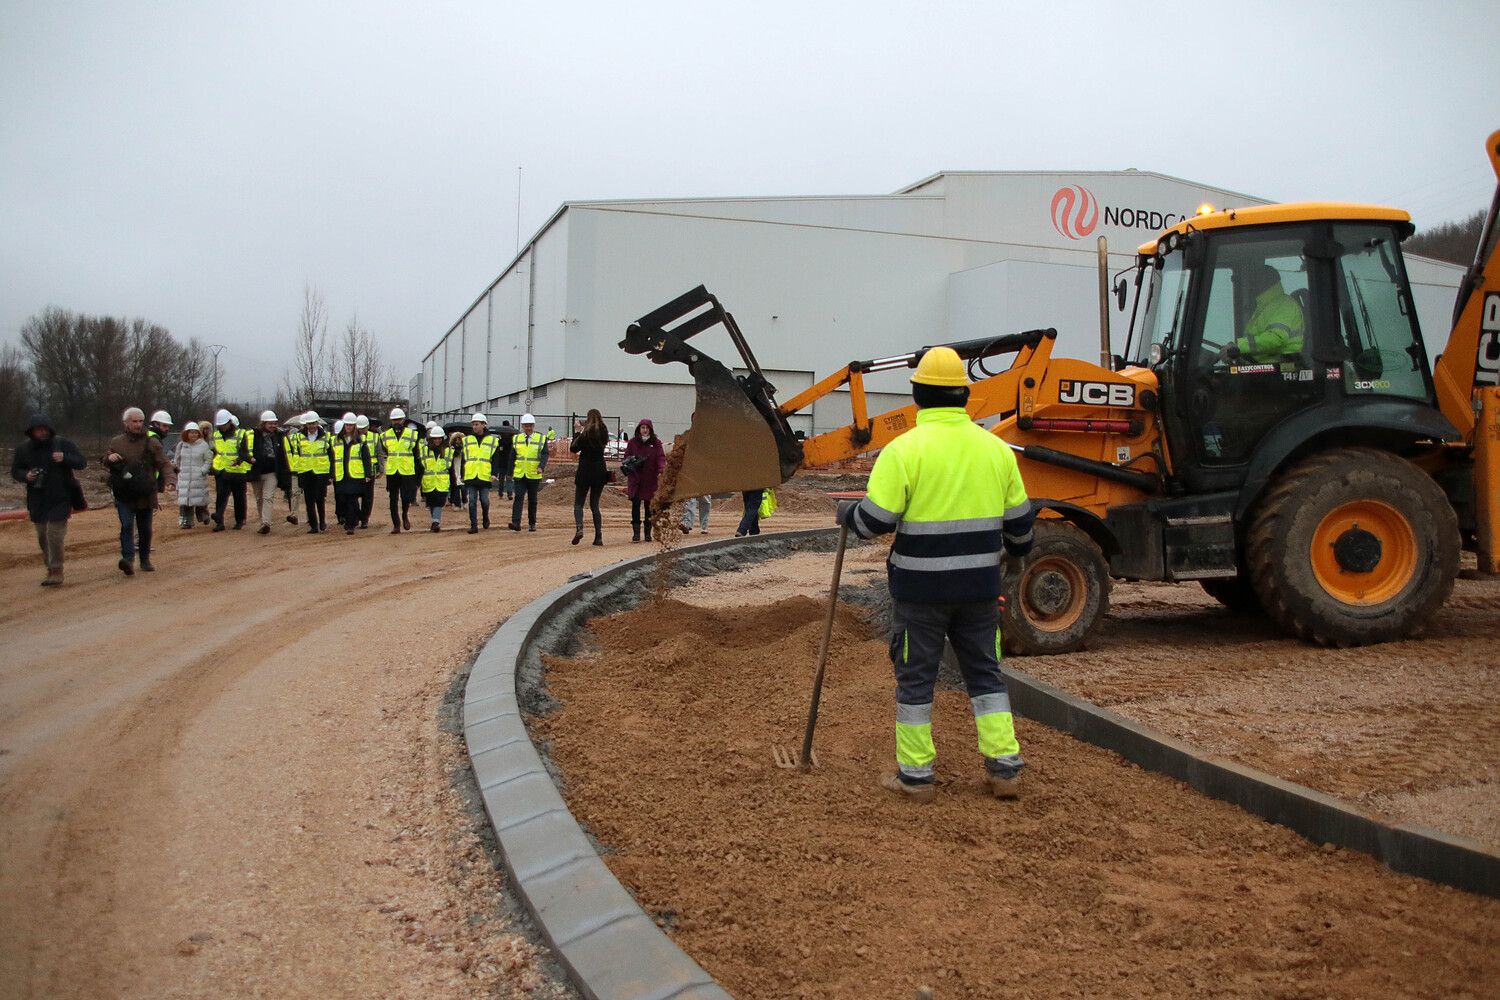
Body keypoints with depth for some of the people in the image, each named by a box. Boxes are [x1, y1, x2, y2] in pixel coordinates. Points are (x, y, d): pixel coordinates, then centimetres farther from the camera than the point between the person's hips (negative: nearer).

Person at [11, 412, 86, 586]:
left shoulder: (63, 444, -4)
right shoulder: (23, 448, 4)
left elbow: (82, 462, -3)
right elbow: (15, 470, 12)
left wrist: (64, 458, -22)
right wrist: (26, 476, -10)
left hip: (60, 498, -4)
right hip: (37, 500, 4)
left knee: (55, 533, -12)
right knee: (42, 536, 11)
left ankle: (57, 571, -5)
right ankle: (51, 569, 24)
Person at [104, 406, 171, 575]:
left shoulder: (151, 443, 3)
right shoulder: (115, 442, 8)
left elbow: (163, 465, -1)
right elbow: (105, 463, 19)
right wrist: (109, 458, -7)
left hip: (146, 496, 0)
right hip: (124, 496, 0)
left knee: (145, 529, 10)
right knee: (126, 526, -14)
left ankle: (145, 560, 24)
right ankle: (128, 559, -23)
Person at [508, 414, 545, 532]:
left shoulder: (541, 439, 3)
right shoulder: (516, 438, 9)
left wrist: (541, 467, -21)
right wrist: (510, 472, 10)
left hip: (534, 475, -1)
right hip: (519, 474, 1)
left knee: (532, 499, 8)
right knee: (518, 497, -12)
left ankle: (532, 523, 17)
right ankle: (516, 522, -18)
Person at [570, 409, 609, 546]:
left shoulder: (585, 434, -12)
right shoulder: (603, 433, 0)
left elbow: (573, 449, -3)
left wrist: (577, 432, 7)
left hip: (585, 472, -4)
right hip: (600, 472, 4)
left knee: (578, 503, 6)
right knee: (594, 505, 12)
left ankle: (579, 528, -20)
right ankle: (599, 536, 4)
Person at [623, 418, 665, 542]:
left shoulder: (656, 443, 4)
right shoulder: (633, 442, 7)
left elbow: (661, 457, -4)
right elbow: (627, 458, 11)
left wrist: (661, 470, -21)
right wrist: (625, 465, -11)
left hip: (651, 480, 0)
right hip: (635, 480, 0)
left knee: (649, 506, 6)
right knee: (635, 505, -6)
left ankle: (648, 532, 15)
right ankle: (636, 533, -4)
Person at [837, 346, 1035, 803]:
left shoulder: (904, 449, -13)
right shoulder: (995, 448, 3)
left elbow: (874, 521, -15)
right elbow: (1018, 521, 11)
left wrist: (846, 513, 7)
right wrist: (1017, 551, 33)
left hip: (920, 587, -4)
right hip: (979, 585, 4)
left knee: (915, 676, 8)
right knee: (985, 672, 17)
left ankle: (914, 775, 15)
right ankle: (1005, 767, 18)